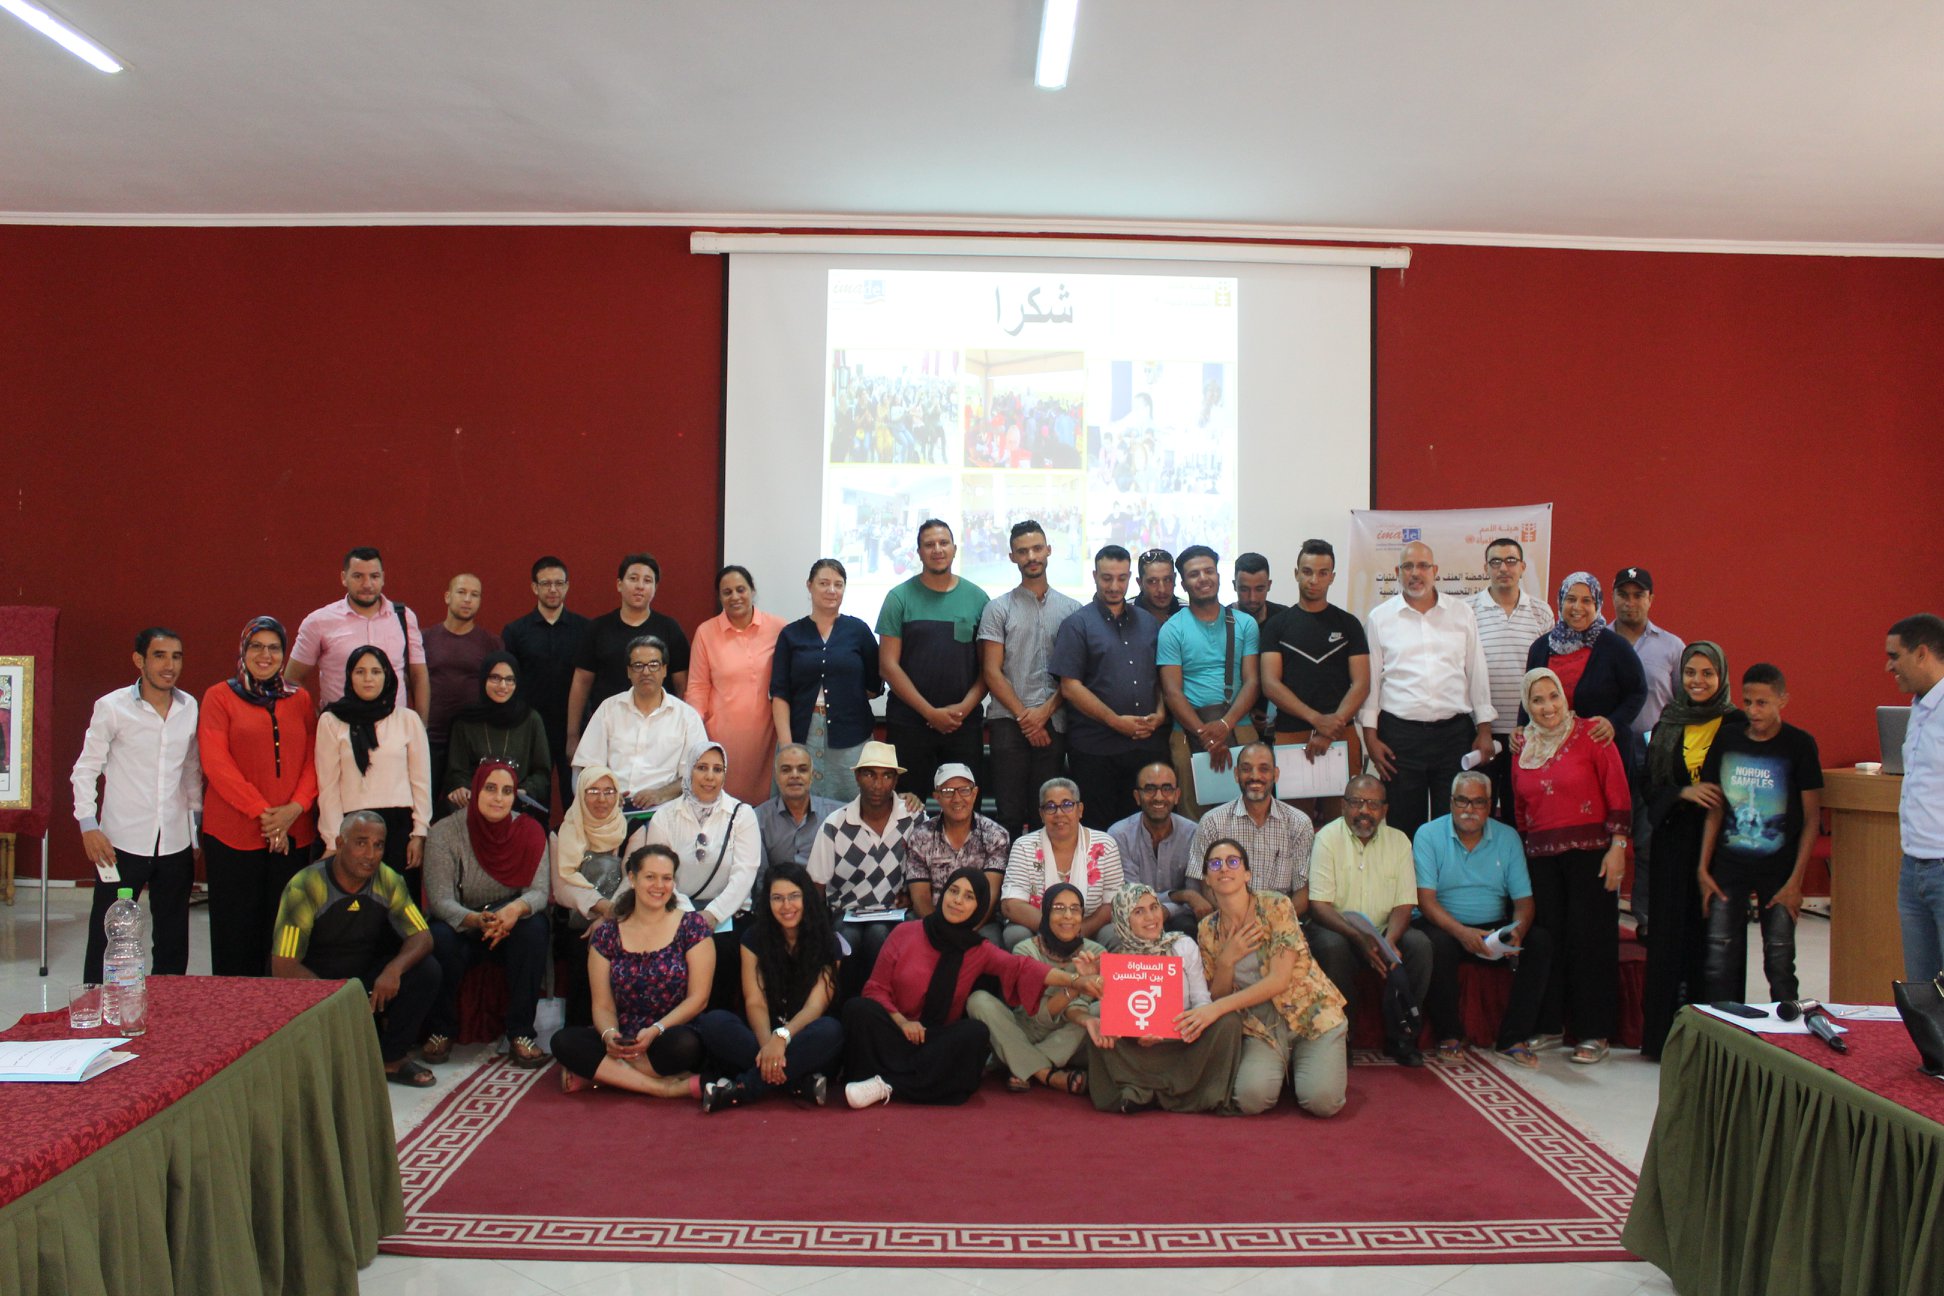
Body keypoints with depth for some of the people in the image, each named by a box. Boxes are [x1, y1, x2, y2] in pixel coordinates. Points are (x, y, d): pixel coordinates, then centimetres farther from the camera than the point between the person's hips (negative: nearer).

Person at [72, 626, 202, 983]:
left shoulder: (191, 709, 5)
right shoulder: (112, 707, -5)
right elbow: (86, 769, -1)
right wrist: (88, 825, -10)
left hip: (176, 843, 3)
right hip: (122, 843, -3)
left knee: (173, 939, 11)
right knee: (106, 937, 2)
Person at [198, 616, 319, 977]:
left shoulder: (300, 699, 12)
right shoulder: (219, 697, 3)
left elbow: (313, 759, 8)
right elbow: (215, 762, -6)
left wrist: (294, 808, -9)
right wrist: (261, 812, -12)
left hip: (292, 834, 2)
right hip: (233, 833, -2)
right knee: (237, 929, 2)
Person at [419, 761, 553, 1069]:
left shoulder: (530, 831, -7)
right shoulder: (445, 833, -12)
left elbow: (539, 891, -13)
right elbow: (440, 900, -18)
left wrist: (516, 909, -39)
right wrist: (476, 920, -39)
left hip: (512, 925, 1)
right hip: (462, 927, -1)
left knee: (534, 929, -31)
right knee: (439, 939, -33)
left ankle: (520, 1034, -20)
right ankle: (440, 1031, -6)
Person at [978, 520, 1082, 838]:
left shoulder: (1071, 609, 10)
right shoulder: (998, 609, 5)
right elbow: (992, 672, 0)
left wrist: (1045, 711, -7)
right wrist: (1024, 716, -7)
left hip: (1054, 722, 2)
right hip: (1009, 721, -1)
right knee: (1010, 813, -1)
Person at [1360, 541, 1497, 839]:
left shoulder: (1461, 613, 9)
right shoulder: (1379, 618, 5)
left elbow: (1478, 674, 11)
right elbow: (1370, 680, 5)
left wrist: (1484, 730, 6)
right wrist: (1371, 736, -1)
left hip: (1455, 733, 1)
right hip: (1400, 735, -1)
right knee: (1404, 827, 4)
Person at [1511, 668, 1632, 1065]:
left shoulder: (1591, 734, -5)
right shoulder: (1523, 749, 11)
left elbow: (1619, 796, -7)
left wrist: (1617, 846, -12)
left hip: (1589, 851, -5)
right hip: (1540, 855, 5)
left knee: (1589, 939, -2)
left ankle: (1594, 1034, 7)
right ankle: (1549, 1024, 18)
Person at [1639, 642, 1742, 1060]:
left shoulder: (1736, 725, 0)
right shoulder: (1667, 724, 10)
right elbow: (1650, 784, 7)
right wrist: (1684, 793, -10)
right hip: (1674, 842, 3)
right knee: (1670, 935, 3)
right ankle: (1664, 1035, 10)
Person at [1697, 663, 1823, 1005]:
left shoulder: (1799, 745, -4)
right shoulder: (1726, 742, 5)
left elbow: (1812, 818, -4)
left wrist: (1795, 880, -9)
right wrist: (1703, 868, 3)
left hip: (1778, 869, -3)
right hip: (1729, 865, 3)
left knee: (1780, 962, 2)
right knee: (1719, 963, 1)